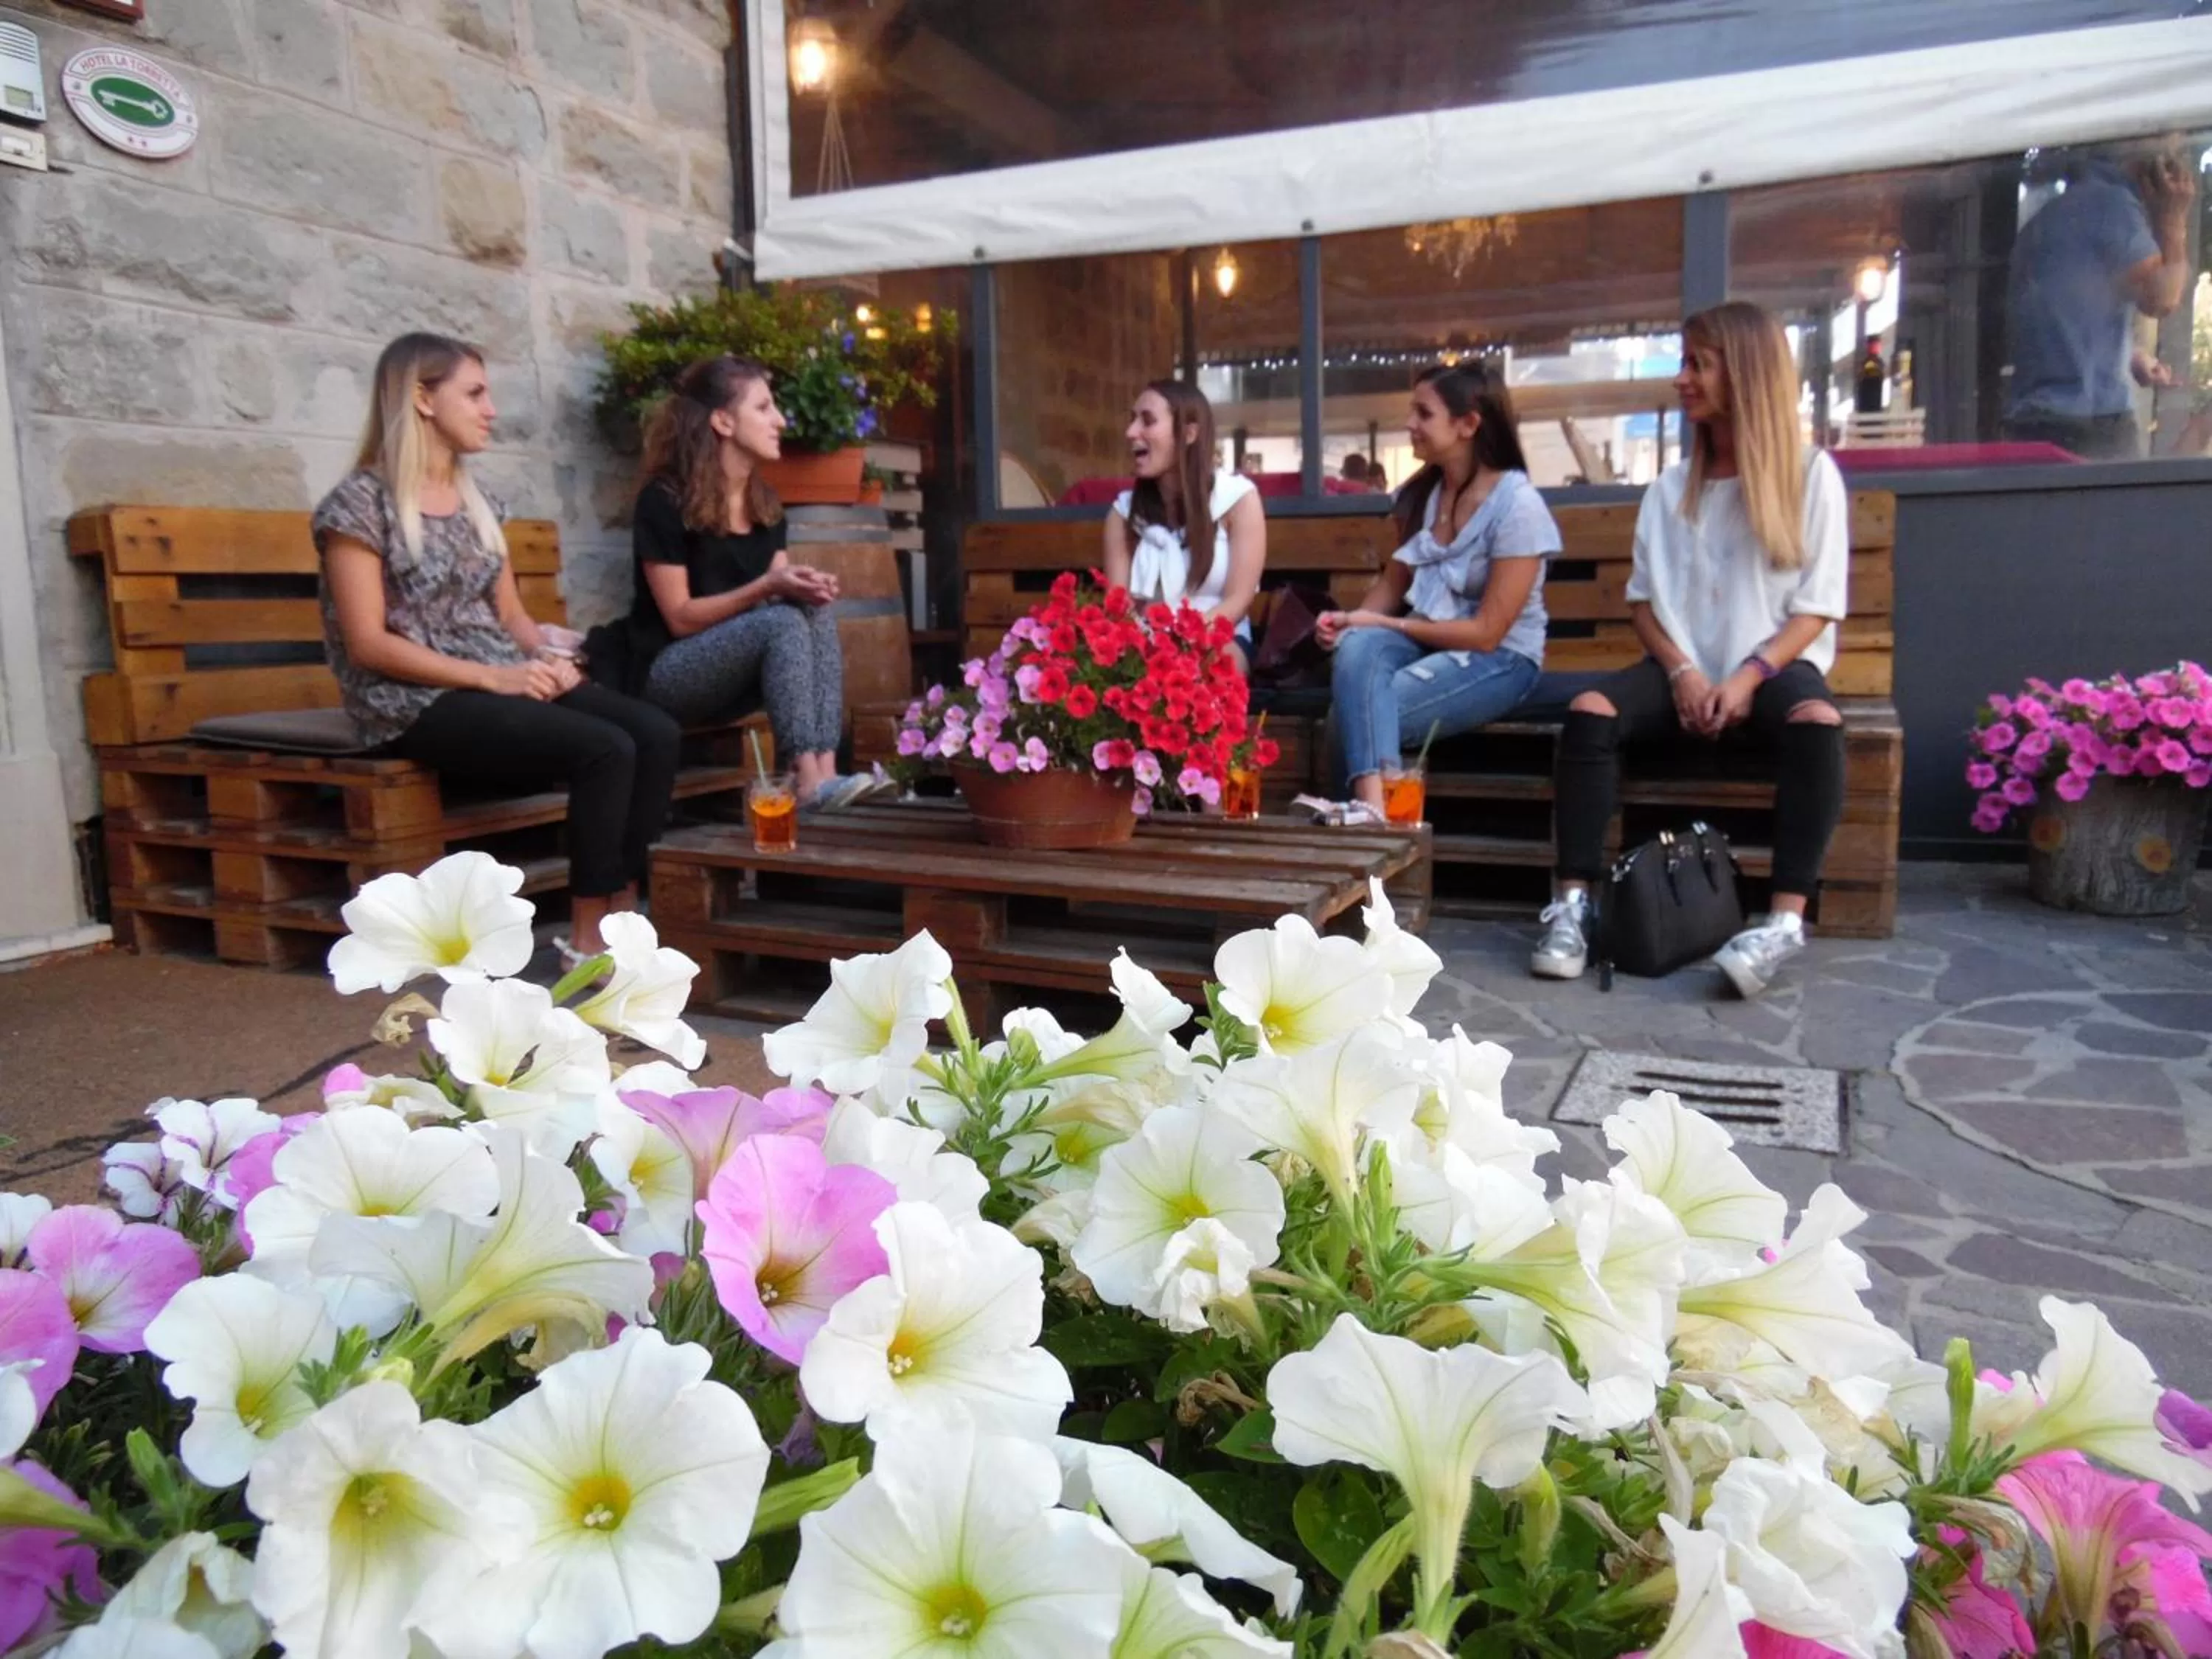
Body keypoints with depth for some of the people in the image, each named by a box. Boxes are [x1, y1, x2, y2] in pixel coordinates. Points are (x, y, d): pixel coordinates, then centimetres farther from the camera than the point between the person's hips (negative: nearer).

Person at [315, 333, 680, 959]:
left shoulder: (476, 500, 16)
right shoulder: (360, 502, -6)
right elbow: (369, 644, -12)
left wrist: (548, 656, -6)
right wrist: (492, 677, -18)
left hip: (506, 682, 7)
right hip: (419, 703, -7)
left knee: (656, 732, -18)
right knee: (606, 749, -28)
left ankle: (624, 914, -14)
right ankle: (589, 938, -16)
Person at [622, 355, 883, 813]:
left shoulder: (766, 504, 9)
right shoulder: (664, 501, -13)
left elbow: (781, 598, 6)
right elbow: (681, 619, -15)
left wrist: (802, 586, -18)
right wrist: (767, 587, -26)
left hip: (740, 665, 7)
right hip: (669, 673, -6)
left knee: (817, 611, -20)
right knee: (784, 621, -30)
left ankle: (824, 770, -33)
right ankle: (809, 783, -39)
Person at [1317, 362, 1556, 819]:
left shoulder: (1517, 506, -15)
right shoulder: (1420, 493, 5)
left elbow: (1486, 634, -16)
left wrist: (1385, 624, -14)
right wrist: (1354, 620, -9)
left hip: (1499, 659, -5)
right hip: (1424, 642, 5)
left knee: (1356, 710, -30)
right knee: (1355, 649, -32)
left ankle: (1367, 816, -17)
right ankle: (1372, 813, -45)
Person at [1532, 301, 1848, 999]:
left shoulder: (1812, 475, 1)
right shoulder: (1671, 487, 12)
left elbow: (1817, 608, -3)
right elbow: (1644, 599, 8)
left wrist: (1748, 676, -18)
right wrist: (1681, 672, -10)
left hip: (1775, 665, -2)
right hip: (1687, 666, 3)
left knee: (1818, 722, -36)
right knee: (1589, 712, -27)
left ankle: (1786, 922, -37)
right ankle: (1573, 905, -28)